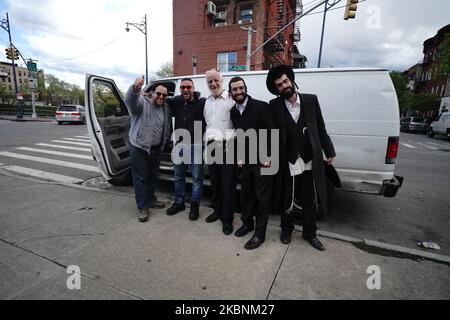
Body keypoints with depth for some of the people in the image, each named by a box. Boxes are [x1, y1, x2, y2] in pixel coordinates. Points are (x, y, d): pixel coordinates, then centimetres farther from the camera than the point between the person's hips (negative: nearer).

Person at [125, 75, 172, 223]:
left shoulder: (166, 108, 7)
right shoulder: (142, 102, -11)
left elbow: (167, 127, 15)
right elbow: (130, 100, -34)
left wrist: (165, 141, 5)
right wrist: (135, 88, -53)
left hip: (156, 148, 6)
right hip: (139, 147, -6)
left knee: (152, 176, 19)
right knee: (140, 178, 2)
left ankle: (150, 200, 37)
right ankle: (142, 207, 13)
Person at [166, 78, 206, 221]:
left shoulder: (202, 102, -10)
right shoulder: (175, 102, 5)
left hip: (196, 145, -5)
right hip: (180, 145, 5)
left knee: (197, 177, 5)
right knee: (179, 176, 17)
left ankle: (195, 205, 23)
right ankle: (179, 202, 34)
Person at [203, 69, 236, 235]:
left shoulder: (231, 99, -6)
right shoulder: (207, 101, 16)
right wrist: (206, 142, 14)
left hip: (227, 146, -6)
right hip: (211, 146, 7)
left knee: (228, 183, -1)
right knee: (214, 181, 15)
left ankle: (227, 218, 12)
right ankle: (217, 210, 32)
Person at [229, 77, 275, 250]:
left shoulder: (260, 106, -11)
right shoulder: (233, 112, 9)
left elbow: (273, 132, -13)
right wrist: (239, 157, 9)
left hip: (262, 161, -6)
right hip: (245, 161, 6)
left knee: (262, 197, 2)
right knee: (245, 194, 16)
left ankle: (259, 234, 15)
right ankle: (247, 223, 36)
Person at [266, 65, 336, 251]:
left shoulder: (311, 100, 2)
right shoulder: (274, 106, -3)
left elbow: (321, 129, 5)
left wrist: (329, 151, 6)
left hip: (309, 162, 2)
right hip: (288, 163, -1)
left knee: (310, 201, 13)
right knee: (286, 200, 13)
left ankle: (309, 233, 35)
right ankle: (287, 228, 39)